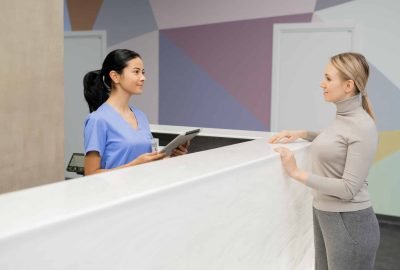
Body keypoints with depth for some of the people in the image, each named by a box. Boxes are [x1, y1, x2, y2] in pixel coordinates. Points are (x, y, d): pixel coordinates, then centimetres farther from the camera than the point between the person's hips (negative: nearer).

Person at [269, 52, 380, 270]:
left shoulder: (363, 127, -19)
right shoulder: (342, 117, 4)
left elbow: (349, 188, -21)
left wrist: (297, 173, -20)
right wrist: (301, 134, 13)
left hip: (349, 223, -8)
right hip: (324, 215, 8)